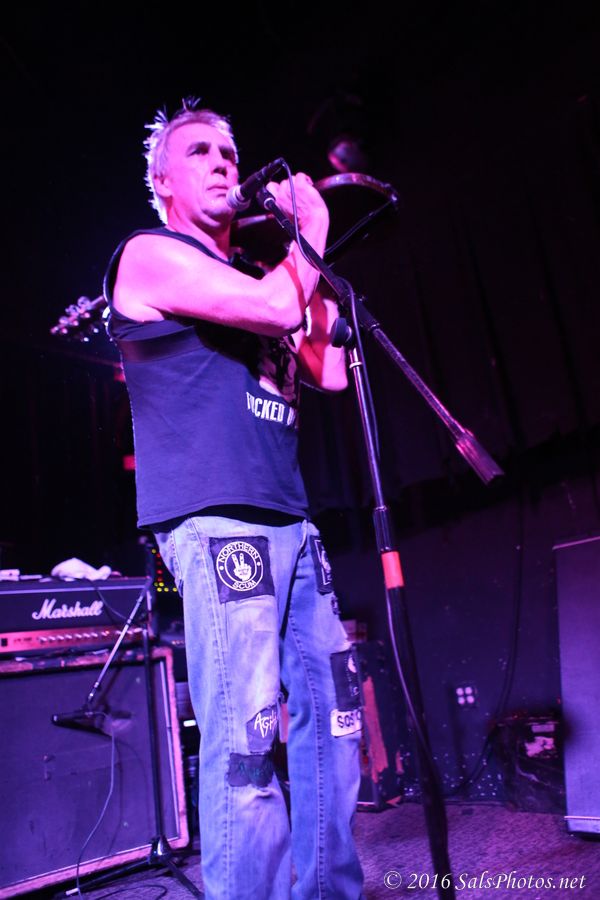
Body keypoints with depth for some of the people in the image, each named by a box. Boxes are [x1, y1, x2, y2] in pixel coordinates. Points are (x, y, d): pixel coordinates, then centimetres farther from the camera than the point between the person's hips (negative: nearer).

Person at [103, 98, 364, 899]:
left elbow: (331, 371, 19)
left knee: (331, 714, 9)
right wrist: (311, 233, 6)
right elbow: (278, 307, -13)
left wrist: (310, 259, 19)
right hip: (215, 521, -8)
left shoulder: (248, 278, 26)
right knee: (248, 736, -11)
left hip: (289, 523, 8)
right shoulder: (150, 254, 2)